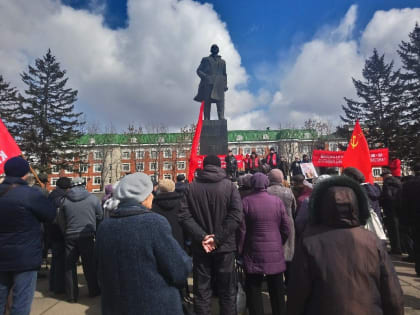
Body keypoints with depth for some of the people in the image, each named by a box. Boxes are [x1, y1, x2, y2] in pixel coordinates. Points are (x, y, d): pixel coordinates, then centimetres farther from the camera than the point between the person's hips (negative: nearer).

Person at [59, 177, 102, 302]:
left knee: (70, 266, 12)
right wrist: (95, 232, 16)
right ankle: (93, 291, 22)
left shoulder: (65, 200, 1)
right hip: (87, 236, -1)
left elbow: (61, 220, 7)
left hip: (70, 237, 1)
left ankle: (72, 295, 19)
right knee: (89, 265, 11)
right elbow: (100, 217, 0)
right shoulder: (93, 199, -5)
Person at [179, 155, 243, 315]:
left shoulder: (191, 187, 0)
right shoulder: (230, 186, -4)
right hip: (224, 246, -1)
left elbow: (184, 216, -9)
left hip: (200, 247, 1)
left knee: (201, 290, 14)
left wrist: (201, 236, -13)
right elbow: (236, 215, -15)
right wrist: (217, 238, -15)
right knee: (227, 291, 14)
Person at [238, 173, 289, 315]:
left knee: (254, 290, 12)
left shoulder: (246, 201, -12)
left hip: (254, 253, -2)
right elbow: (286, 228, -2)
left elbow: (242, 229, -10)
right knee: (277, 290, 18)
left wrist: (240, 249, 3)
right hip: (275, 253, 2)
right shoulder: (277, 201, -6)